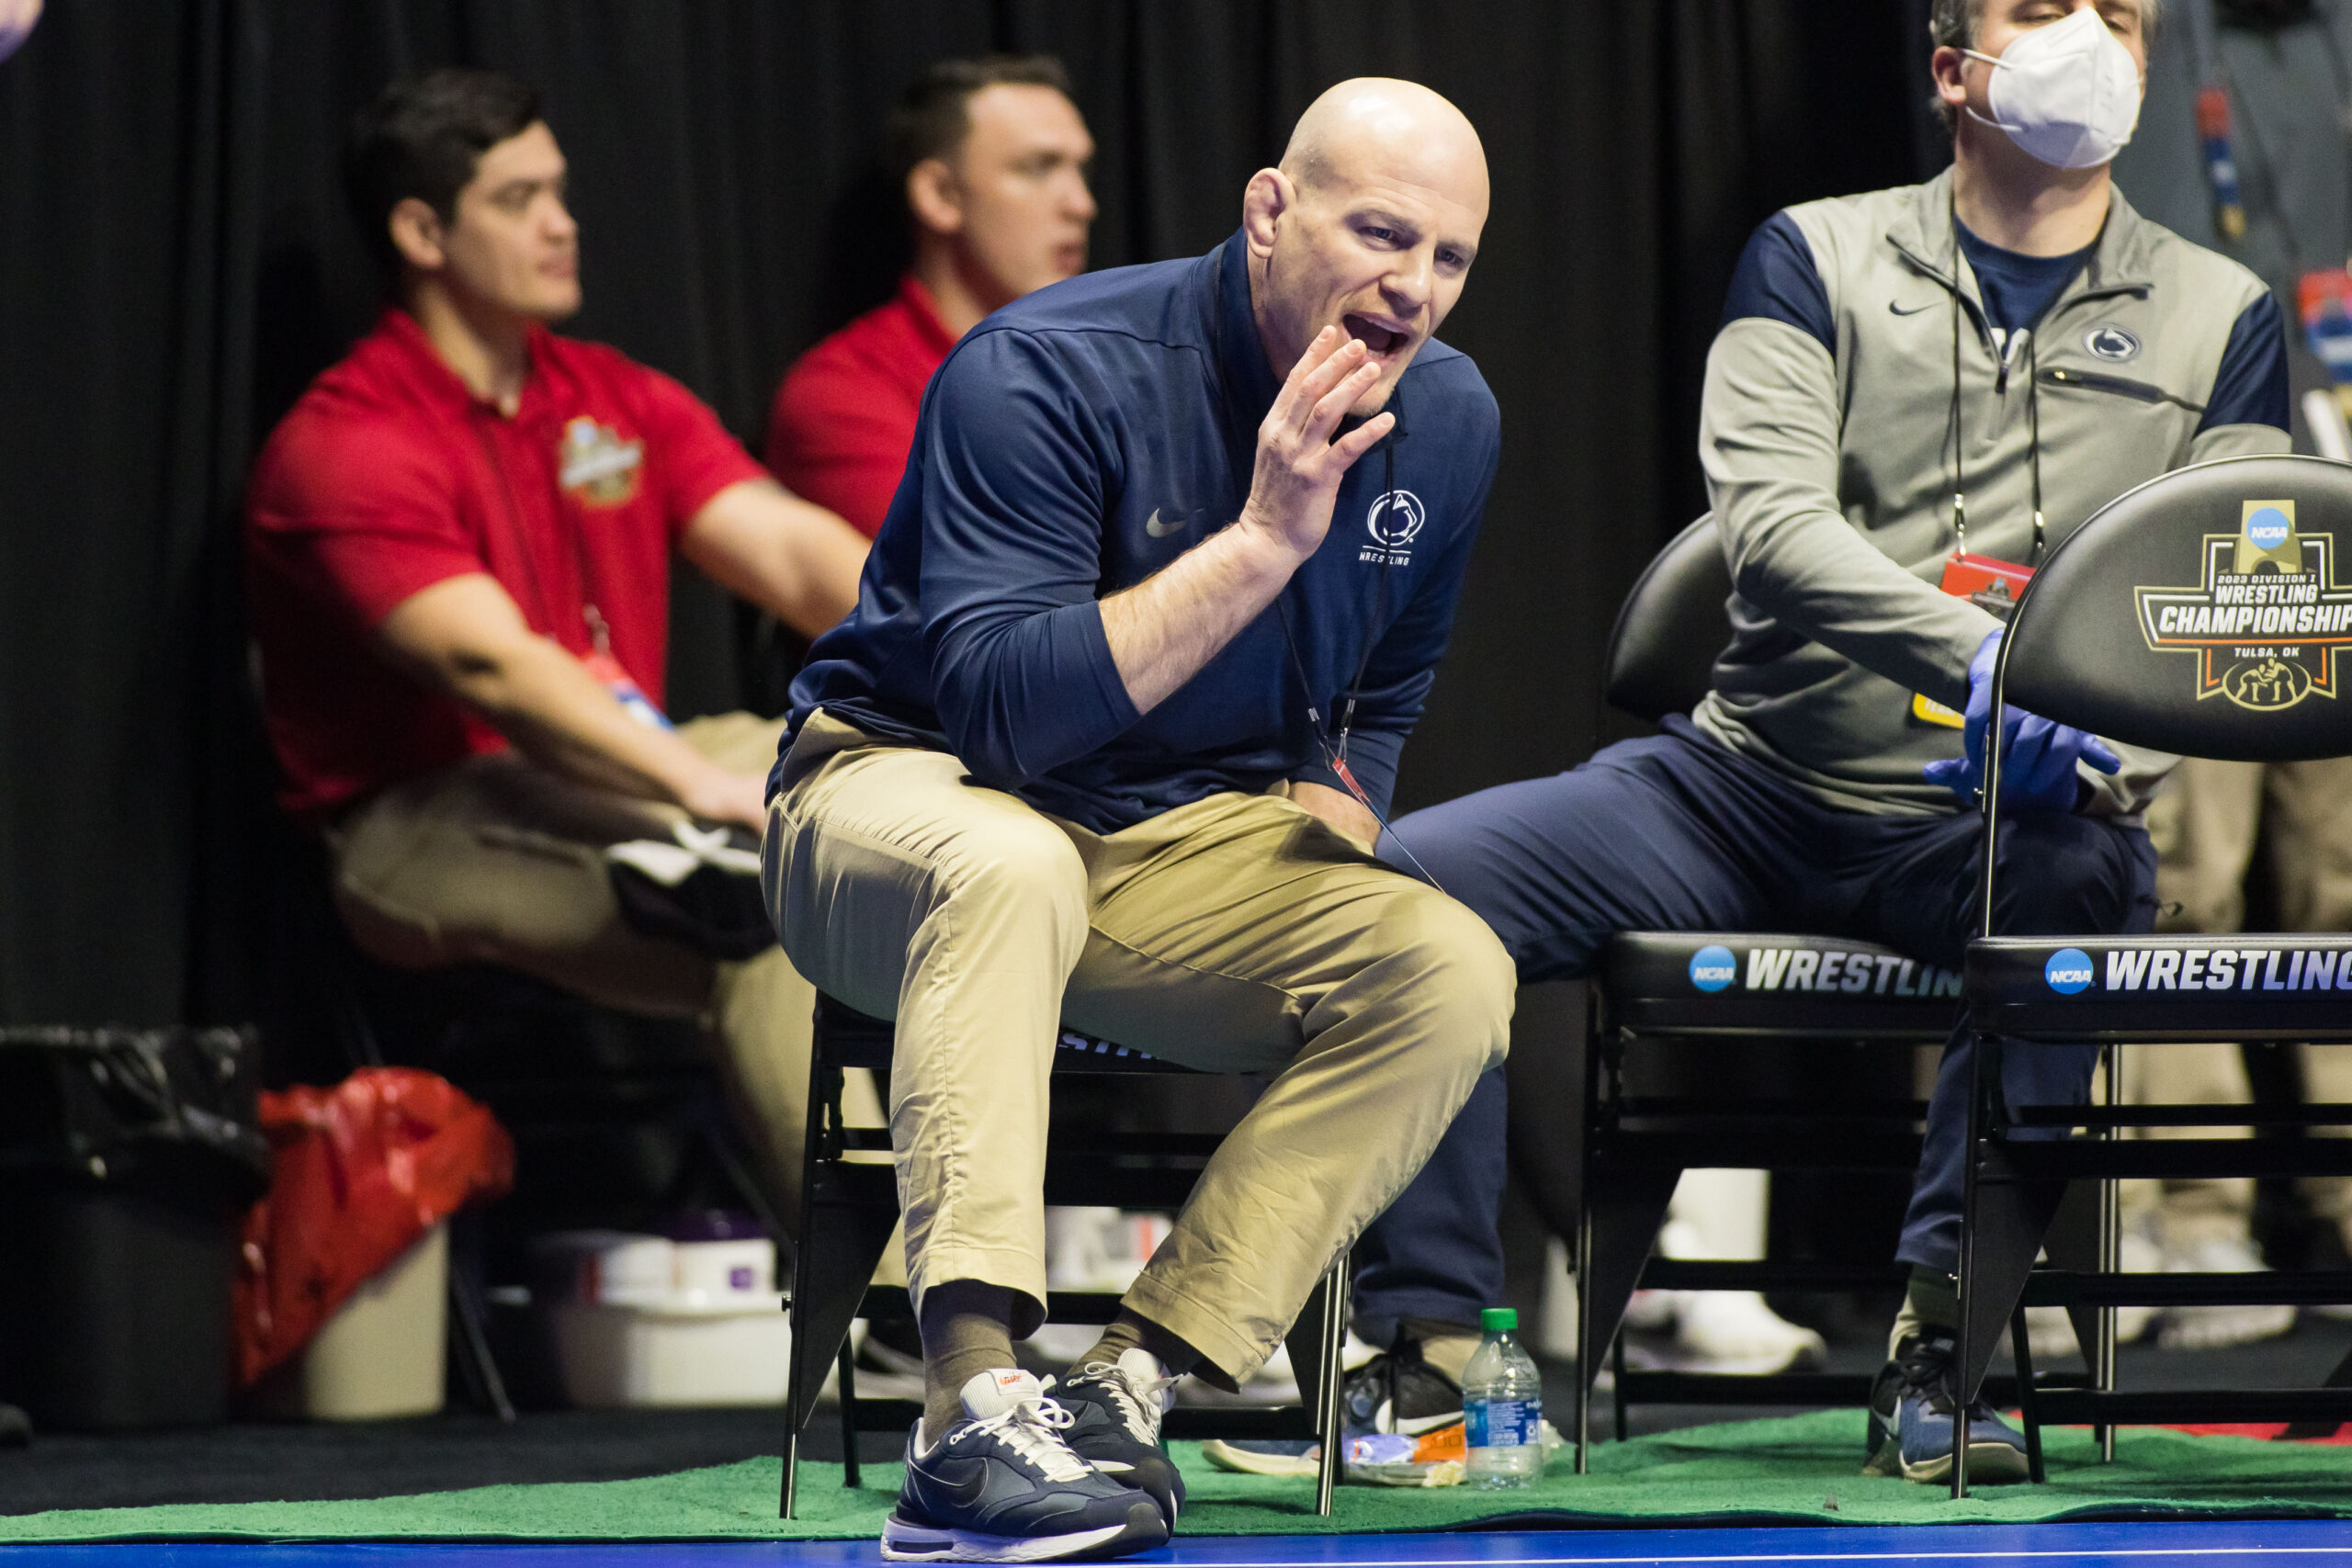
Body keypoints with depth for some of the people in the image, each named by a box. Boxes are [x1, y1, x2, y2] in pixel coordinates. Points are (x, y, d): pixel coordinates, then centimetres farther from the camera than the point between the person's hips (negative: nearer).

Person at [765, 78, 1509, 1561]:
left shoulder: (1446, 419, 0)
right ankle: (972, 1412, -47)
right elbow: (1003, 710, -29)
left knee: (1453, 974, -21)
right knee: (1013, 865, -41)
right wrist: (1264, 541, -31)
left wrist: (1329, 845, 1)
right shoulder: (1049, 374, -20)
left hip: (1195, 841, 6)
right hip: (906, 794, -6)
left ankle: (1130, 1385, -26)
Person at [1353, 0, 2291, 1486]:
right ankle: (1443, 1354, -16)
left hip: (1983, 834, -1)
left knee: (2080, 874, -38)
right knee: (1410, 875, -20)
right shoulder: (1818, 257, 8)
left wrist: (2092, 738, -20)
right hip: (1751, 784, 1)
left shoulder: (2220, 318, 11)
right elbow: (1771, 516, -9)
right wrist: (1982, 657, -26)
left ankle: (1937, 1333, -26)